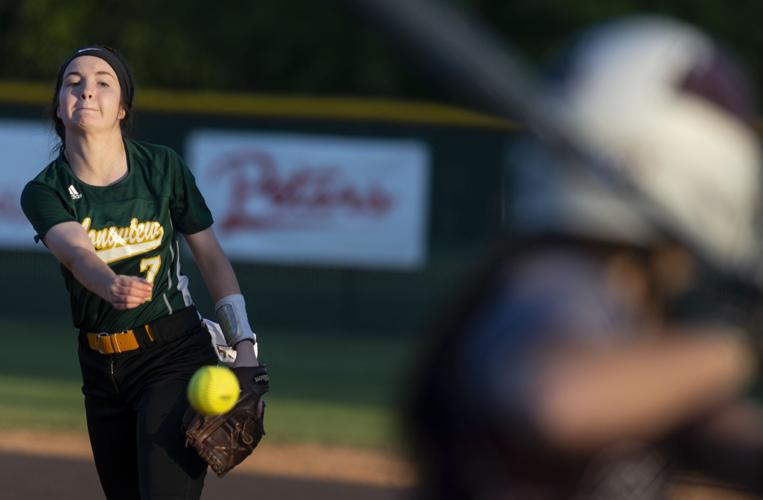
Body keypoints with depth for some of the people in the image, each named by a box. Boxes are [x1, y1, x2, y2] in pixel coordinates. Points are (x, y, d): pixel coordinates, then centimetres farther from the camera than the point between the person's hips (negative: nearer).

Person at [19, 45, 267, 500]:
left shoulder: (162, 167, -3)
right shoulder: (44, 193, -3)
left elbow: (211, 256, 5)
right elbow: (77, 252, -24)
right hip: (101, 370, 3)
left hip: (175, 355, -3)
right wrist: (112, 286, -47)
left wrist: (244, 344, -4)